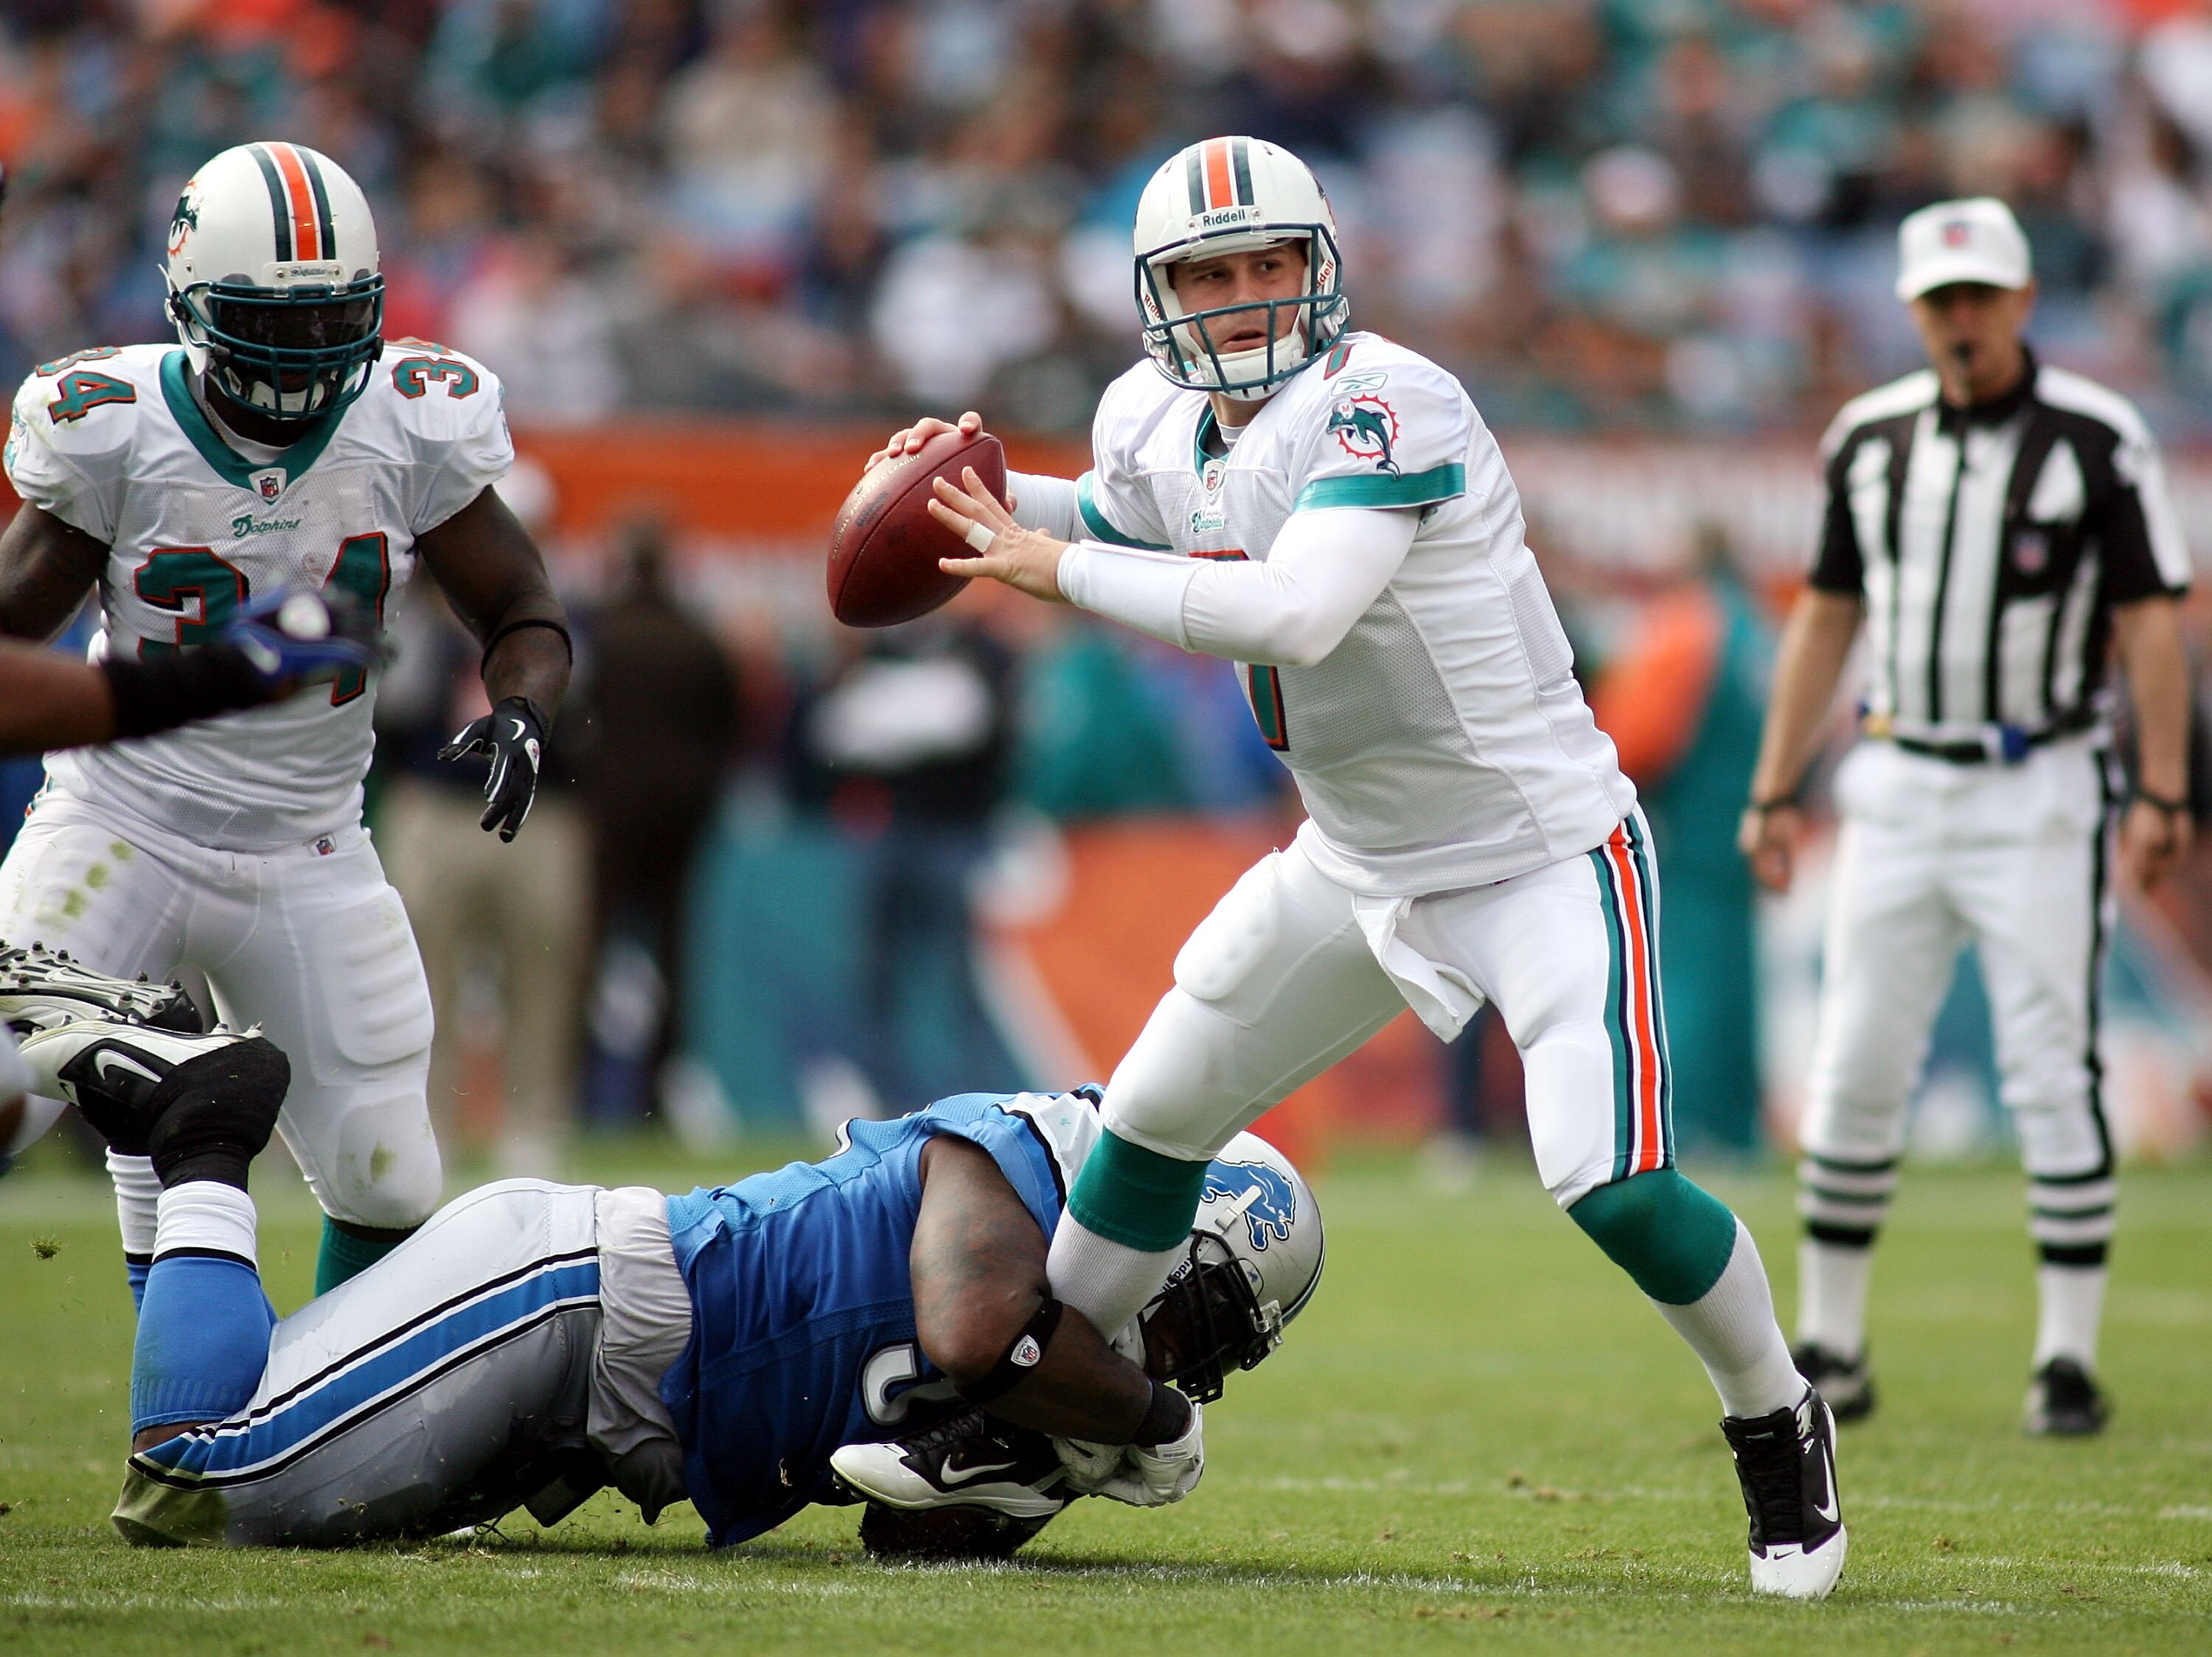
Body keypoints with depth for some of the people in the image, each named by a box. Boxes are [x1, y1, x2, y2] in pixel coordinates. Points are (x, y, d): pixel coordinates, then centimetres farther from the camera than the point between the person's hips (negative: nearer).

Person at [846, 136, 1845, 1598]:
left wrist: (1054, 567, -31)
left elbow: (1292, 613, -40)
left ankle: (1779, 1425, 5)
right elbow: (1117, 530, 23)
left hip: (1545, 854, -8)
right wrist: (991, 491, 3)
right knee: (1159, 1114, 12)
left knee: (1612, 1184, -20)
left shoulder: (1387, 408, -26)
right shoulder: (1161, 427, -1)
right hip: (1362, 863, 8)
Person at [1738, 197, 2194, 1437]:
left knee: (2054, 1077, -6)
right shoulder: (1872, 439, 8)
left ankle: (2071, 1360, 0)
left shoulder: (2097, 440, -5)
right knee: (1855, 1075, 3)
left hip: (2038, 795, -4)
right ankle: (1830, 1351, 14)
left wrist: (2163, 796, -16)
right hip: (1898, 791, 4)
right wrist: (1776, 791, 11)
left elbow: (2152, 624, -7)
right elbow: (1827, 617, 14)